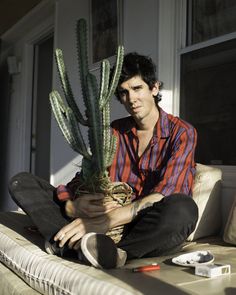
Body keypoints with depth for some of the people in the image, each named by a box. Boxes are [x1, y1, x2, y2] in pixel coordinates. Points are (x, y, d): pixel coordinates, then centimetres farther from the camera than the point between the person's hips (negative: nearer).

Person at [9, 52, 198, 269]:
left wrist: (104, 221, -31)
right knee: (21, 182, -4)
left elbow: (165, 197, -19)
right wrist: (78, 202, -23)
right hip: (110, 223, 4)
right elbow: (81, 180, 2)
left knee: (183, 208, -39)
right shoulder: (113, 132, 10)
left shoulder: (181, 133, -5)